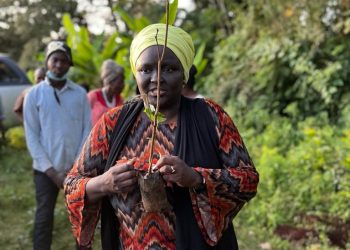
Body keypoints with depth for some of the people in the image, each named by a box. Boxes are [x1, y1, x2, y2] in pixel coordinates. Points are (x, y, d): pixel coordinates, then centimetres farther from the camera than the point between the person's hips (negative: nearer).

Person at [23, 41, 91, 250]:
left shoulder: (80, 93, 1)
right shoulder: (34, 94, -1)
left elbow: (87, 130, 0)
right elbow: (31, 136, -2)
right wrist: (51, 171, -9)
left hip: (77, 168, 1)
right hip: (46, 169, -1)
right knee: (44, 217, 5)